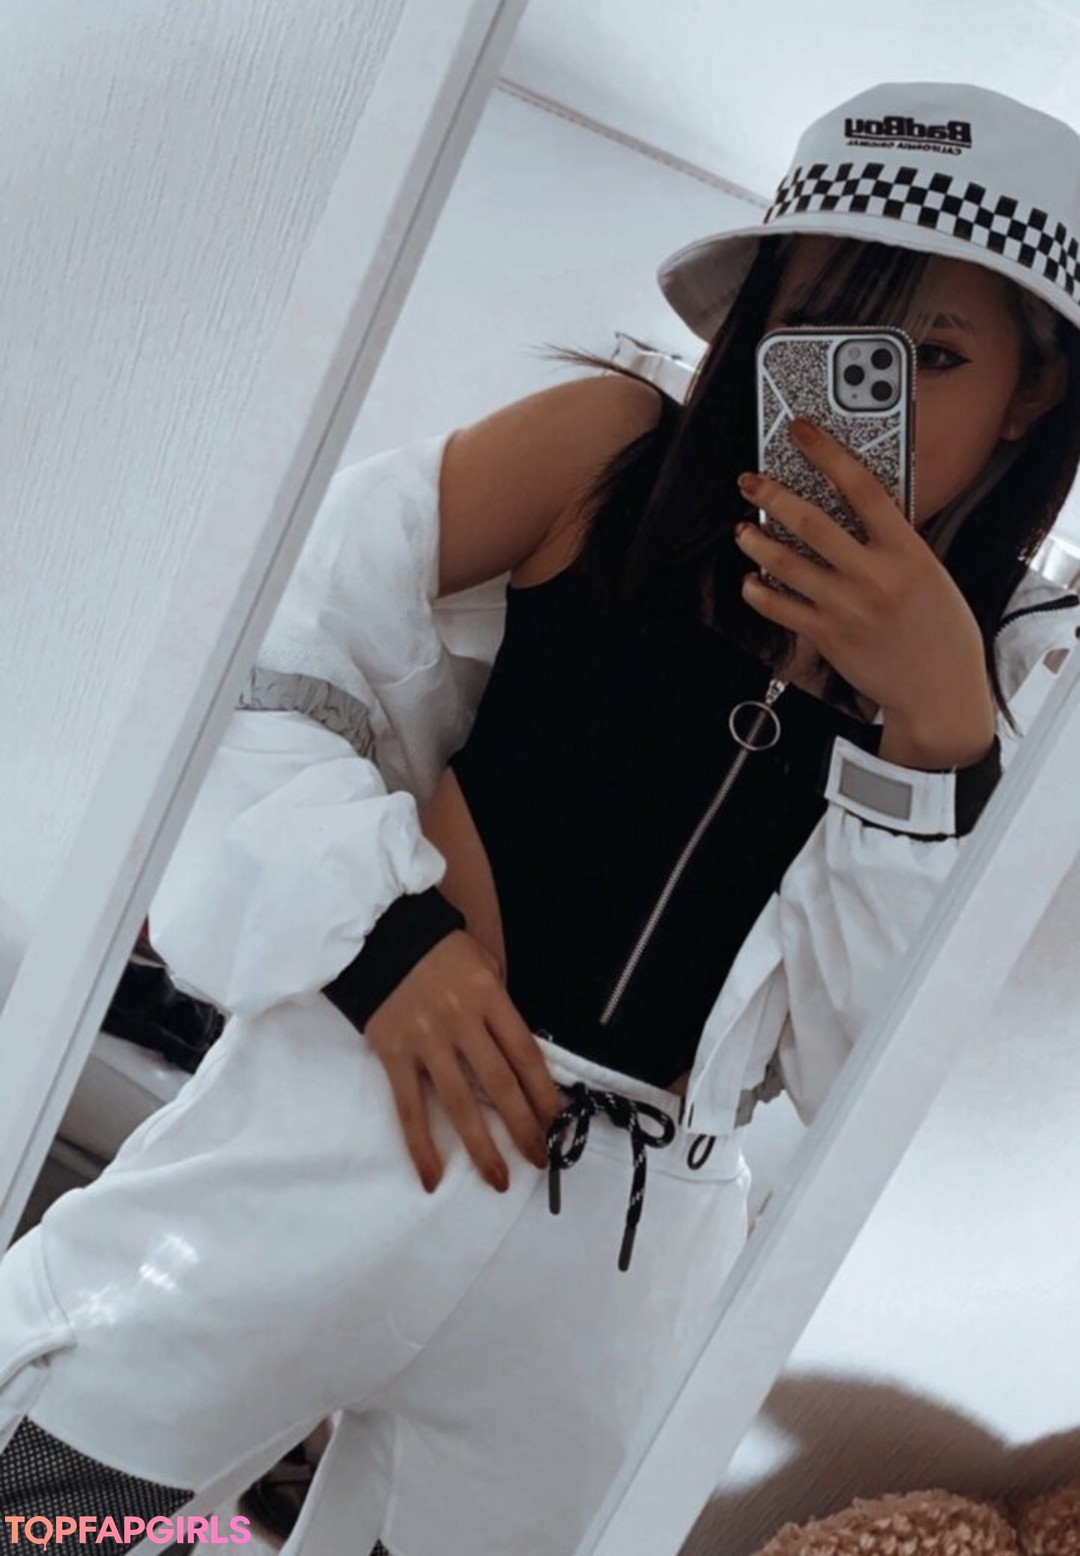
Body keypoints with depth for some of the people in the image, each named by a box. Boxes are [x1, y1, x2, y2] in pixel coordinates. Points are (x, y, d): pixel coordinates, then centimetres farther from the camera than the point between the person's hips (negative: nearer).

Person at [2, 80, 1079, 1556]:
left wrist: (936, 730, -17)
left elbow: (876, 1065, -5)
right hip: (342, 1139, -2)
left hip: (613, 1272, 3)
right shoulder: (607, 451, -4)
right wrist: (377, 923, -18)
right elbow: (272, 641, -5)